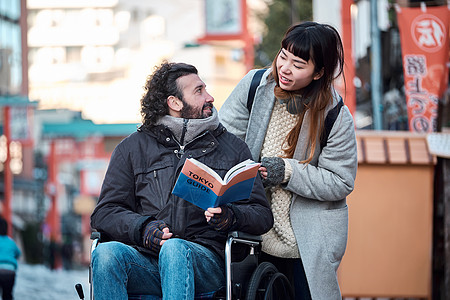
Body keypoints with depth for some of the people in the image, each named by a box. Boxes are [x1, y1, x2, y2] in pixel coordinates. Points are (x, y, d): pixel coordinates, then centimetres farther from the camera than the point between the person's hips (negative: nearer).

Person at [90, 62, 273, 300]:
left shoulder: (232, 148, 20)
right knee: (106, 253, -32)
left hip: (205, 258, -1)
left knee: (174, 249, -36)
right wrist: (142, 228, -10)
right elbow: (105, 212, 11)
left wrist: (231, 216, -9)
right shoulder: (132, 148, 19)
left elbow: (262, 216, 14)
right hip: (145, 259, 1)